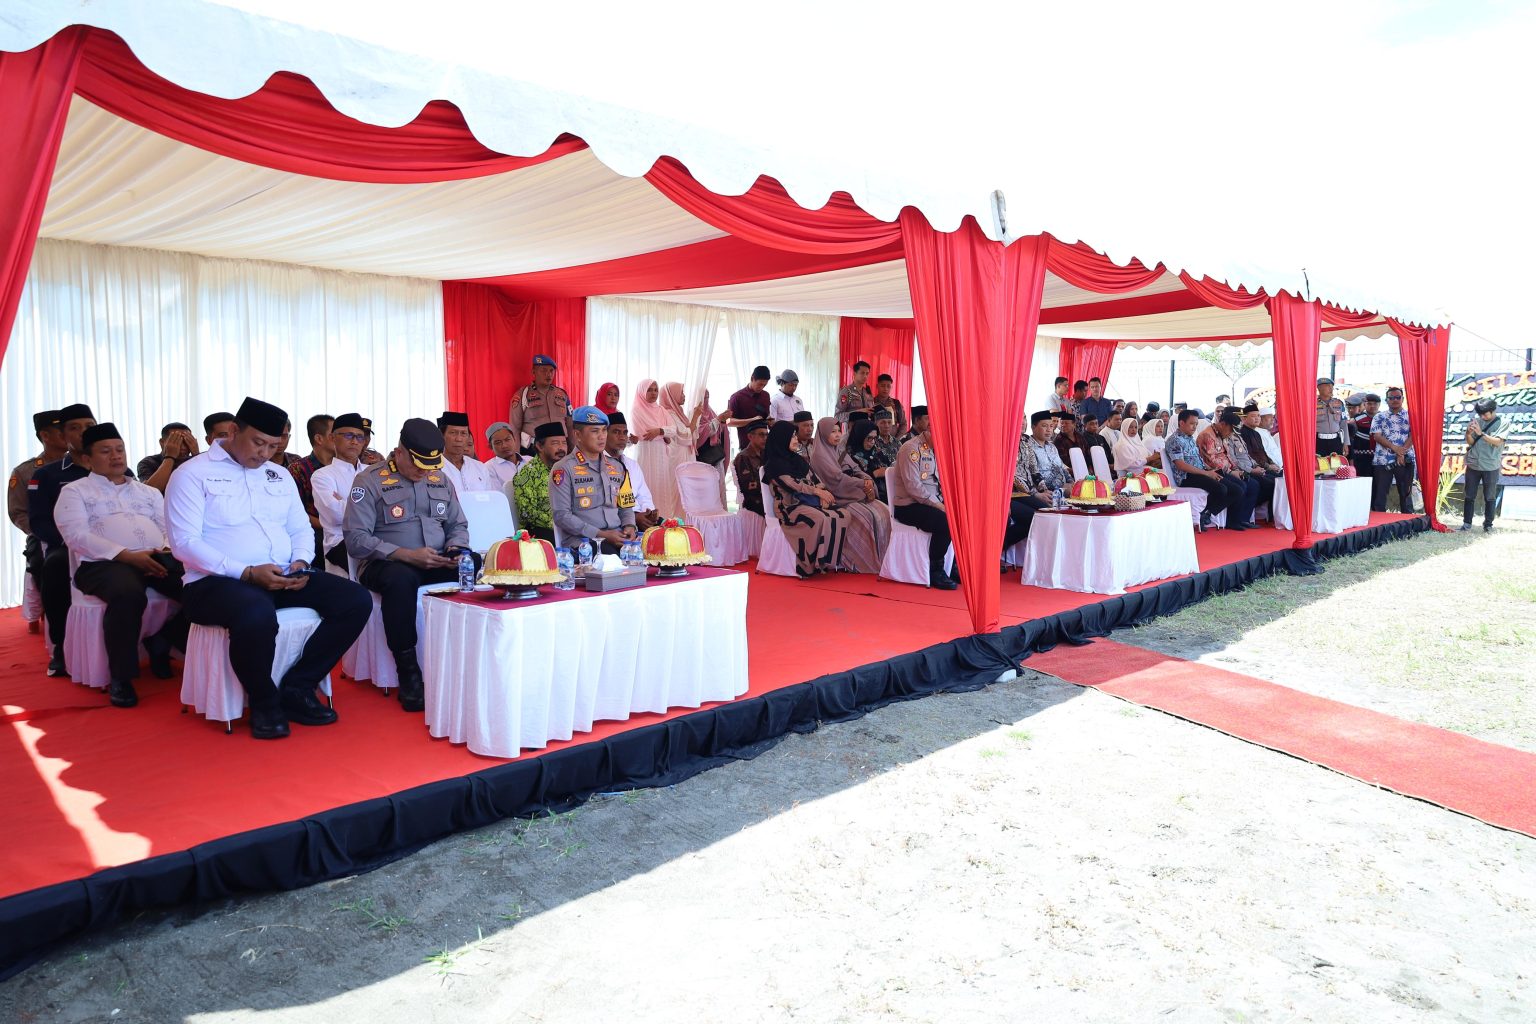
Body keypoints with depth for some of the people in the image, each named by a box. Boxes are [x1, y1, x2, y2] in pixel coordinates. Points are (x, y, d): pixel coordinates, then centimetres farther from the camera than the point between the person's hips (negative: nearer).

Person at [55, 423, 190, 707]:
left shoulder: (149, 492, 27)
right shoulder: (75, 491, 12)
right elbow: (77, 535, -4)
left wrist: (168, 549, -8)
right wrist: (128, 556, -16)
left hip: (158, 559, 4)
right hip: (106, 563, -4)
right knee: (128, 595, -40)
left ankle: (161, 642, -1)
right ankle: (120, 677, -22)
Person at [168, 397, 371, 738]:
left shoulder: (279, 476, 18)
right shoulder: (193, 475, -2)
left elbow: (301, 529, 19)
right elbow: (184, 542, -11)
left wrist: (301, 562, -5)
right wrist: (247, 572, -20)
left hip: (283, 579, 7)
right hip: (216, 582, -6)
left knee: (356, 600, -14)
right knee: (257, 614, -41)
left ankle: (296, 688, -5)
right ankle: (264, 702, -11)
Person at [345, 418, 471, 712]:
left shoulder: (441, 479, 14)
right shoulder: (370, 481, -4)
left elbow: (458, 525, 21)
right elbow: (356, 539, -13)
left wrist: (456, 548, -4)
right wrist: (407, 555, -22)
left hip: (438, 564, 5)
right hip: (387, 564, -4)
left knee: (481, 567, -25)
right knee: (400, 578, -41)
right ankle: (408, 675, -29)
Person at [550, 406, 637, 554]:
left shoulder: (617, 466, 20)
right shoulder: (564, 469, 0)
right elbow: (561, 515, -7)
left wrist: (629, 526, 2)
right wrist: (601, 534, -13)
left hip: (618, 538, 6)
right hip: (583, 541, -6)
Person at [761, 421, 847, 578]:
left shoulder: (799, 459, 21)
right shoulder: (774, 464, -2)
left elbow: (815, 479, 15)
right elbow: (791, 484, -14)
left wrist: (823, 494, -6)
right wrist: (817, 491, -15)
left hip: (811, 501, 7)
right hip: (790, 506, -7)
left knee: (841, 516, -18)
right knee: (820, 519, -36)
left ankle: (833, 560, -16)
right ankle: (816, 564, -27)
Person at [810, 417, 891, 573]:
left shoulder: (840, 451, 20)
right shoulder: (819, 455, -5)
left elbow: (856, 470, 13)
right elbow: (836, 478, -15)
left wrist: (867, 480, -9)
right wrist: (862, 484, -12)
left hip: (856, 495, 8)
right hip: (837, 499, -8)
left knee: (882, 511, -14)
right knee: (866, 516, -28)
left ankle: (882, 559, -15)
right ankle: (866, 563, -22)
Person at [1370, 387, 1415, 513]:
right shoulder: (1379, 417, 9)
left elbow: (1413, 435, -3)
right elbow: (1376, 436, -3)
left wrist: (1402, 452, -15)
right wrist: (1395, 448, -15)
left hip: (1405, 460, 0)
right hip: (1382, 461, 0)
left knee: (1406, 493, 4)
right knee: (1379, 494, 0)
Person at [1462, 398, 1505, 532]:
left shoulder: (1502, 423, -4)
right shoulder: (1477, 420, 4)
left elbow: (1498, 442, -16)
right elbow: (1470, 442, 4)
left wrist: (1481, 433, -27)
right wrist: (1469, 433, -16)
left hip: (1491, 467, -3)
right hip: (1473, 465, 3)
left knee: (1489, 497, 4)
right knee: (1469, 495, 5)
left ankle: (1488, 524, 12)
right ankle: (1467, 522, 12)